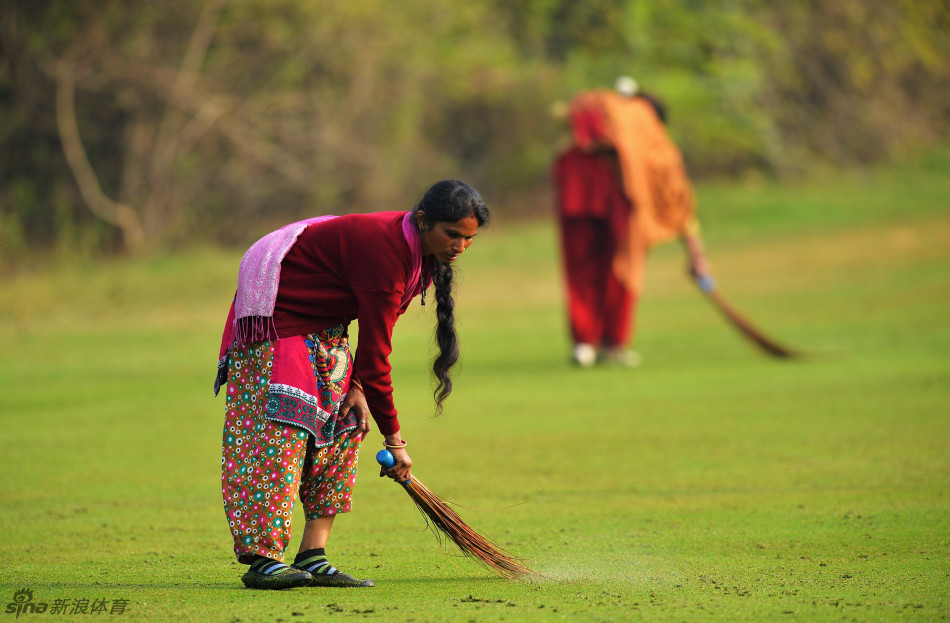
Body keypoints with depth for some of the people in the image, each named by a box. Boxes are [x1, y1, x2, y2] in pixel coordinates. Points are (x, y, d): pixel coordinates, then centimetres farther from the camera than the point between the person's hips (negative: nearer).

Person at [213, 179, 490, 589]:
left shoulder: (422, 253, -5)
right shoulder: (384, 251, -32)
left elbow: (377, 332, 5)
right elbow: (376, 351, -29)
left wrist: (357, 386, -8)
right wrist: (394, 439, -22)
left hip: (323, 330, 9)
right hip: (275, 315, -9)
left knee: (342, 431, 1)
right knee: (283, 430, -17)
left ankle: (312, 558, -3)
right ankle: (262, 561, -20)